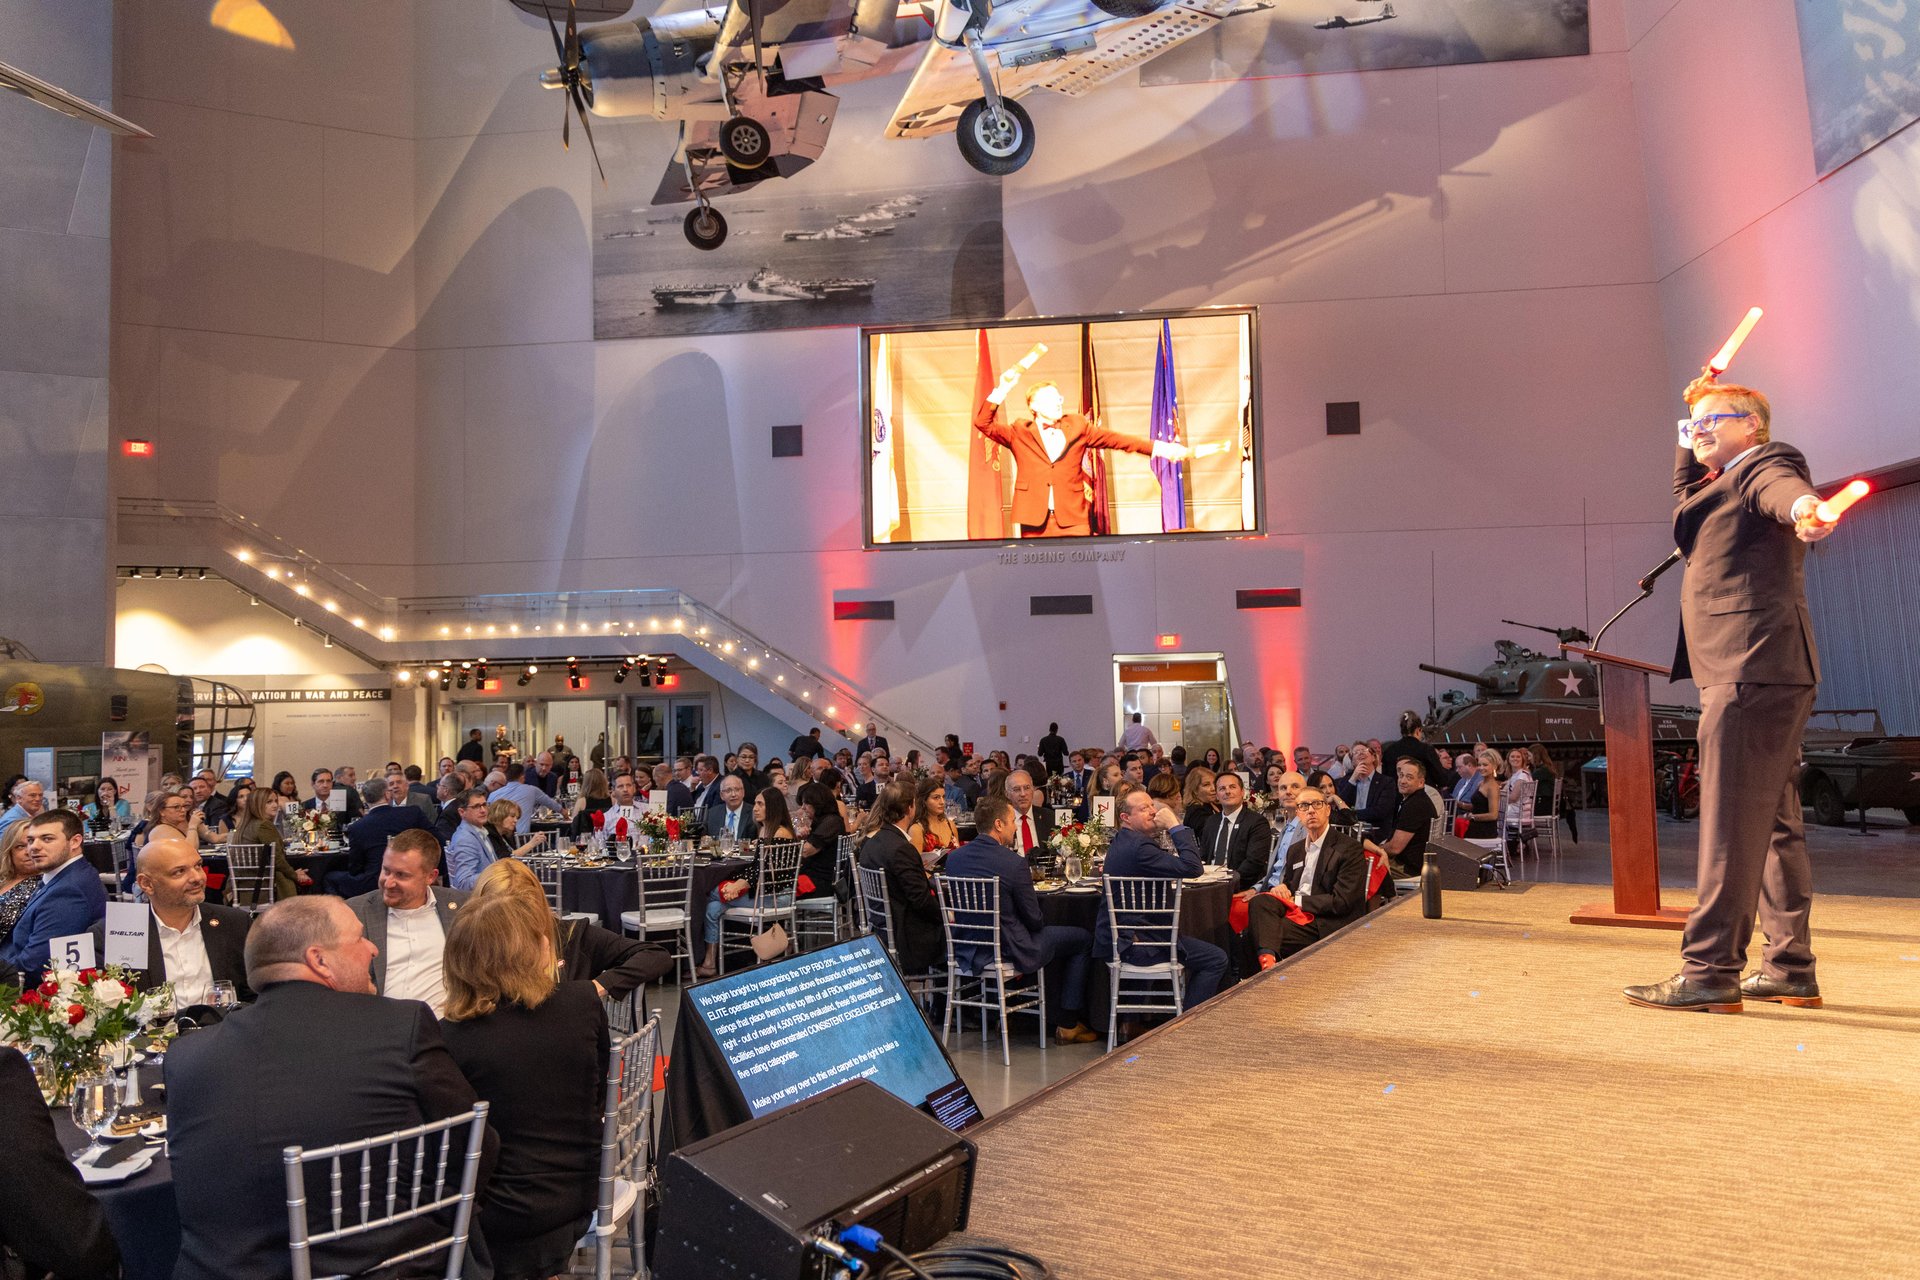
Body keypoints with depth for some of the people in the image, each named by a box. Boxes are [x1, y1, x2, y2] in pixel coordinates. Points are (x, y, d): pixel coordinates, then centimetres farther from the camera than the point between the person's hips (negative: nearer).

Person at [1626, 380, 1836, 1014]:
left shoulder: (1764, 463, -2)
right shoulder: (1720, 485, 25)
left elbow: (1781, 486, -28)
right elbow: (1686, 488, 48)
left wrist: (1804, 507, -49)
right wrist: (1691, 437, 35)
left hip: (1752, 670, -11)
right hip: (1754, 673, 11)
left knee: (1731, 821, -13)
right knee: (1773, 823, 13)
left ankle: (1710, 971, -12)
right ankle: (1790, 969, 21)